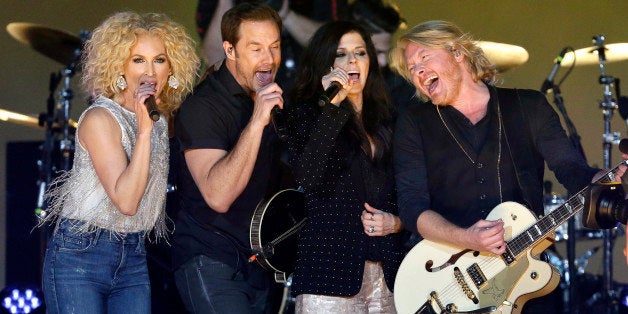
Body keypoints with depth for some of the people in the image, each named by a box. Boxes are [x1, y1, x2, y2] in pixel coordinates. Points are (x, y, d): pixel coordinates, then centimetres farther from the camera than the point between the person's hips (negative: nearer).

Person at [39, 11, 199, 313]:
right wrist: (144, 130, -27)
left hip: (134, 258, 7)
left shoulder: (161, 118, 9)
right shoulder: (100, 118, -14)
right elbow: (125, 201, -23)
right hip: (80, 255, -7)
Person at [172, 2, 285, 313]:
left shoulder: (271, 97, 11)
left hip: (256, 262, 8)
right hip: (210, 262, -8)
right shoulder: (201, 106, -15)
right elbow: (218, 196, -27)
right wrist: (256, 122, -32)